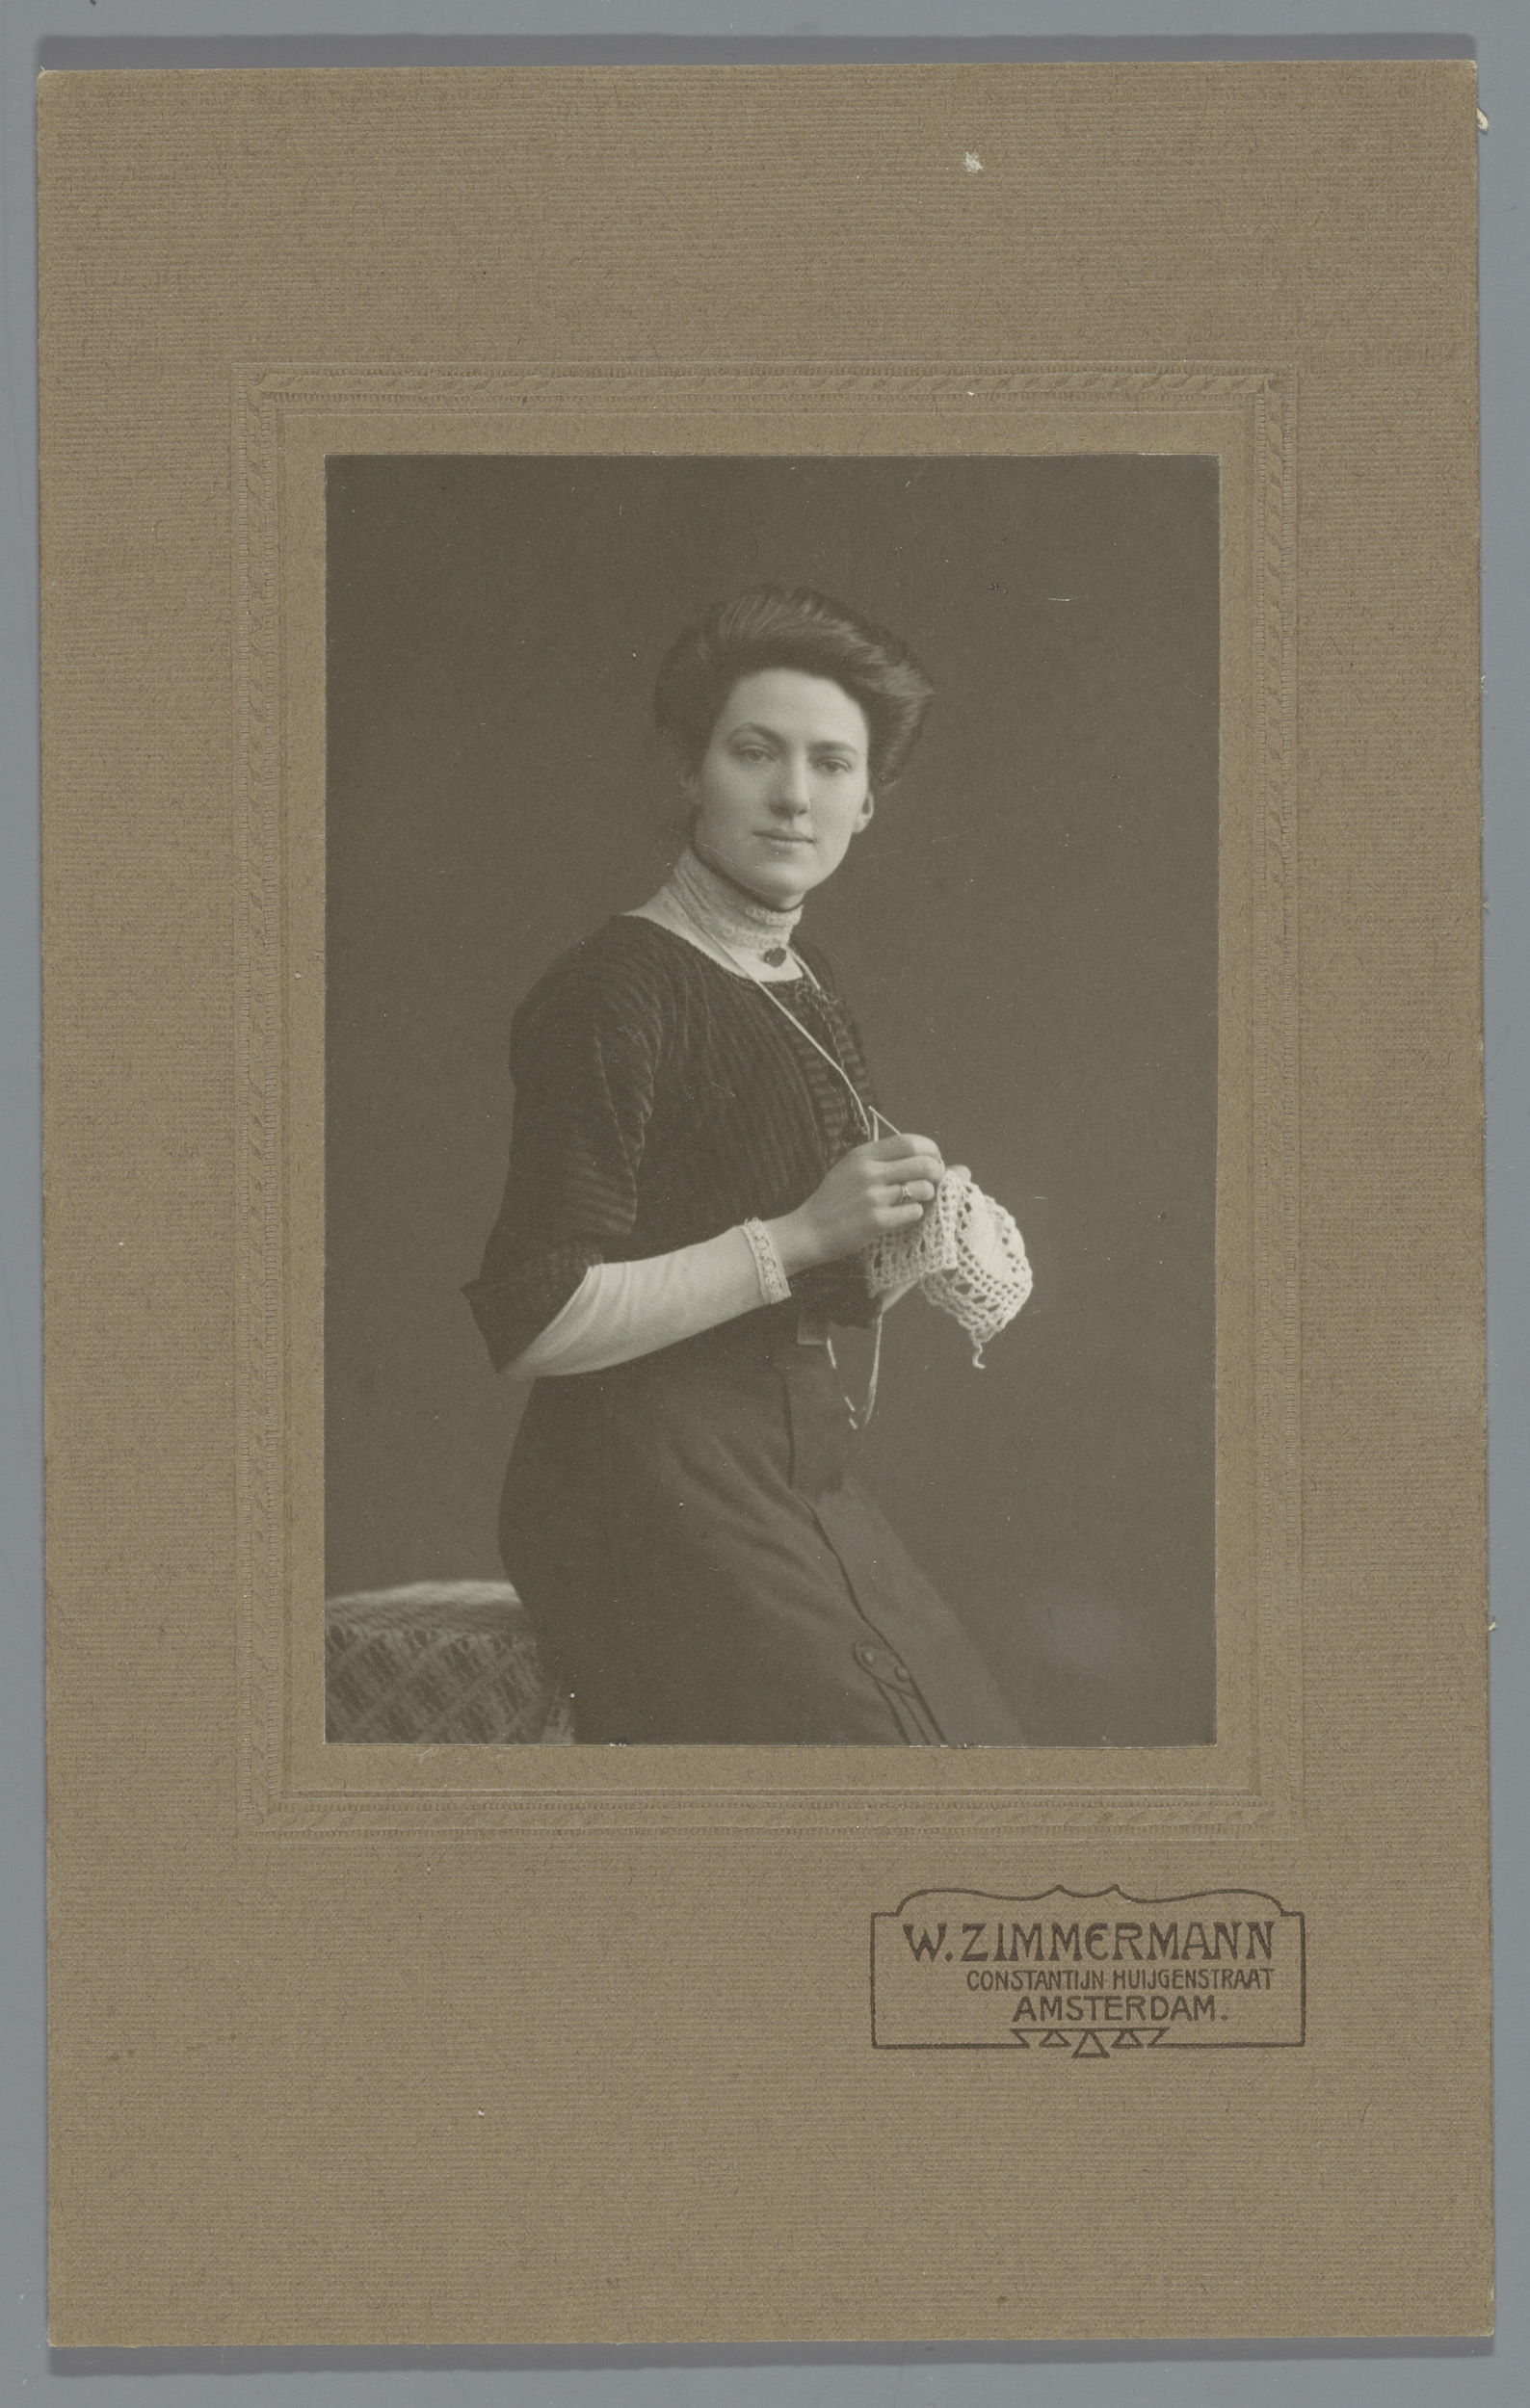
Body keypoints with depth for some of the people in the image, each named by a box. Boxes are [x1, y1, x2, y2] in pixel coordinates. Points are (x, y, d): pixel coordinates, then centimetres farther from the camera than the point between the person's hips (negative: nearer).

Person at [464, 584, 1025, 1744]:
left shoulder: (807, 988, 13)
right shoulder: (615, 992, -14)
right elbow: (536, 1324, -20)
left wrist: (896, 1237, 4)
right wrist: (799, 1236, -20)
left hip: (795, 1473, 9)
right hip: (659, 1489, -9)